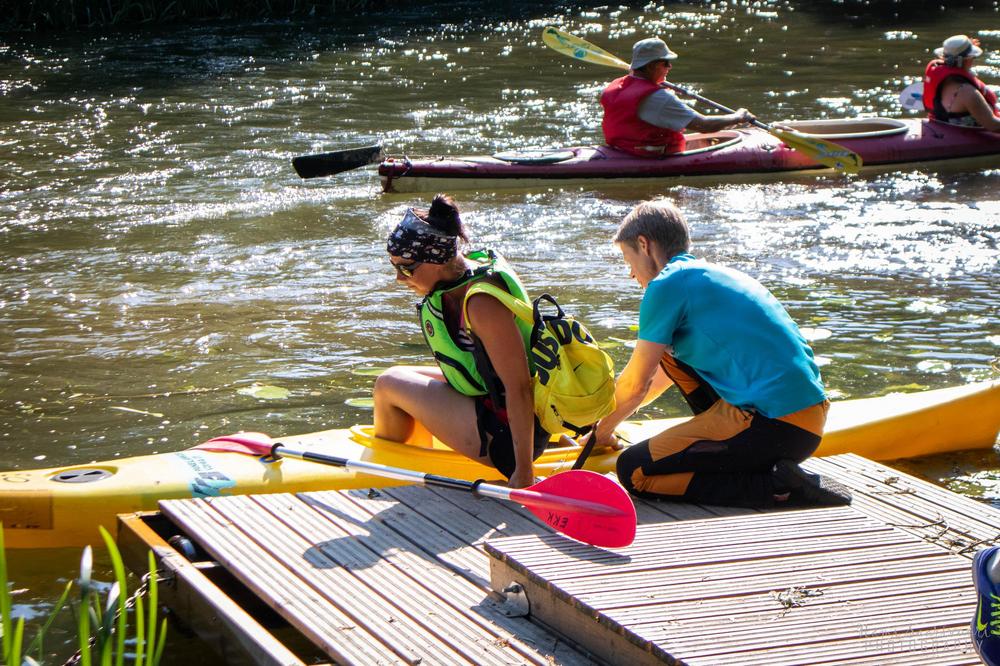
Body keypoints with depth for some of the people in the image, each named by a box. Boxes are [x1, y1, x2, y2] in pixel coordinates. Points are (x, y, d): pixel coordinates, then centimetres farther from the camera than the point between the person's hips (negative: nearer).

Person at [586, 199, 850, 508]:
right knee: (669, 350, 22)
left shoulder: (667, 285, -5)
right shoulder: (713, 274, 23)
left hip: (775, 426, -9)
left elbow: (635, 384, 1)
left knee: (633, 472, -6)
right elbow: (661, 377, 35)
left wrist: (603, 430, 19)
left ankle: (776, 485, -13)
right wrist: (609, 414, 43)